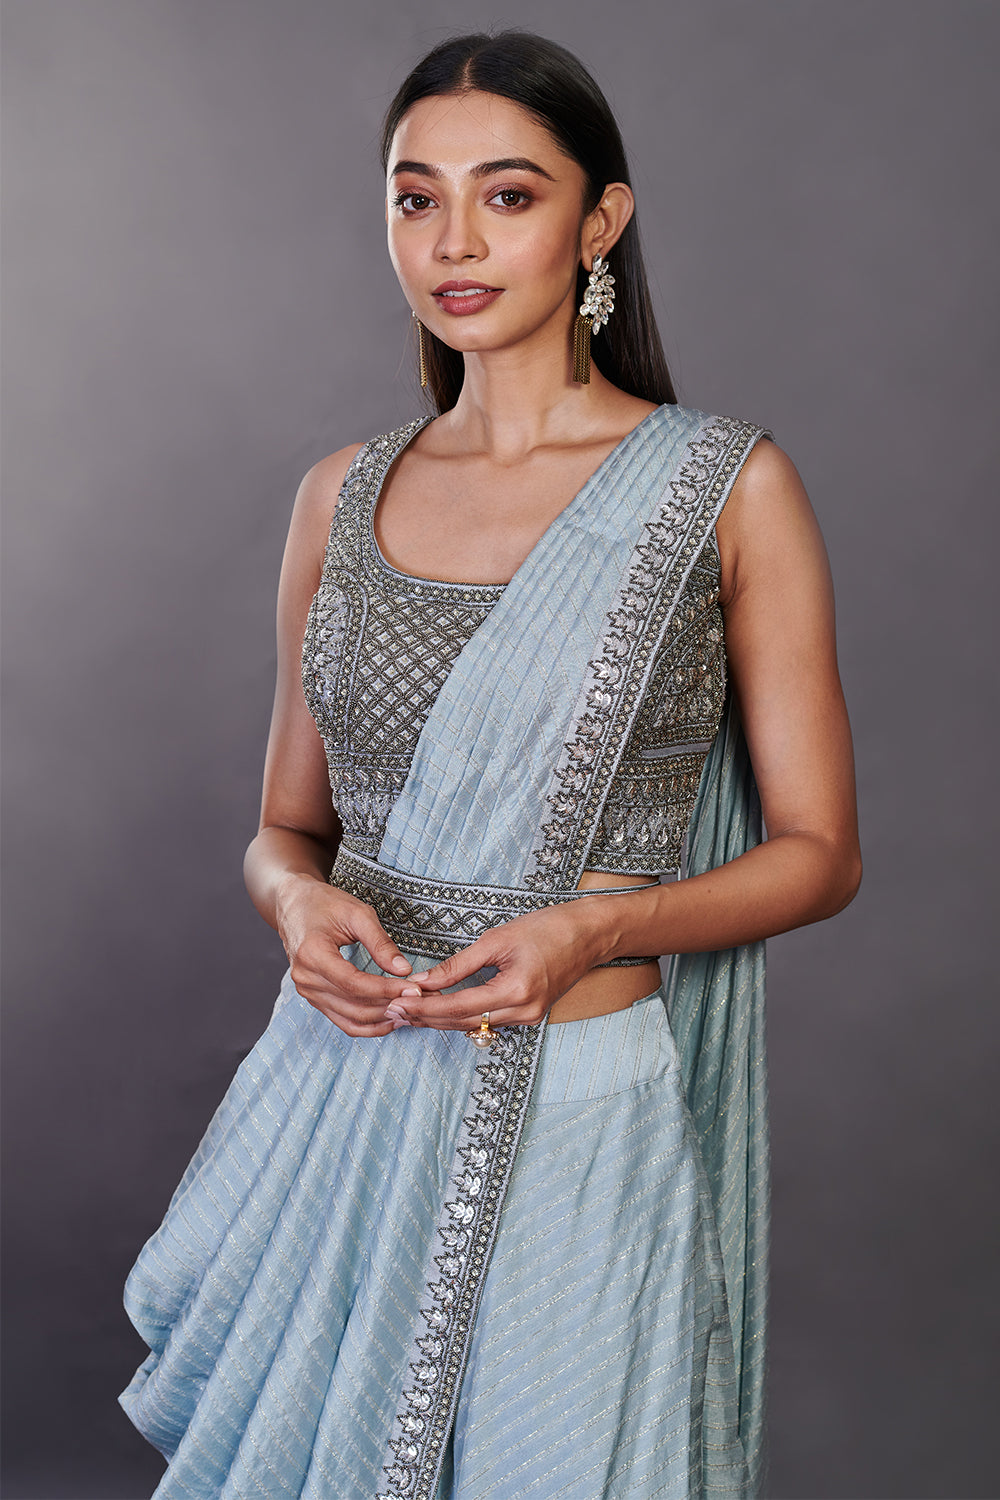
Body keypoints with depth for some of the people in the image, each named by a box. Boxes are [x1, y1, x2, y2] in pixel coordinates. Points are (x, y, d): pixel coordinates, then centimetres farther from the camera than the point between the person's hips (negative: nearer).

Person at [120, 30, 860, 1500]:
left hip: (575, 1112, -3)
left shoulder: (724, 484, -4)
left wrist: (593, 927, -18)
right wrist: (301, 899, -10)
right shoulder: (344, 495, 6)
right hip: (341, 1092, 3)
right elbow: (288, 824, 13)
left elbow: (818, 850, -2)